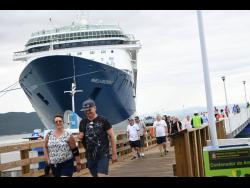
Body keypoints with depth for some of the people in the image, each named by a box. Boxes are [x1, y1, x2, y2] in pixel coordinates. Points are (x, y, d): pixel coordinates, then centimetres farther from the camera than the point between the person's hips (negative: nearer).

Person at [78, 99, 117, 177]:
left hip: (103, 154, -5)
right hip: (90, 156, 5)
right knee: (95, 175, 13)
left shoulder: (103, 120, -7)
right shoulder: (83, 122, 6)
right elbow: (80, 137, 19)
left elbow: (112, 136, -5)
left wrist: (114, 153, -5)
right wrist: (80, 137, -6)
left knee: (101, 175, -17)